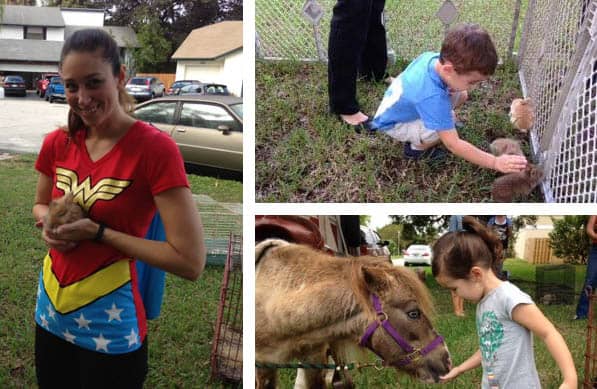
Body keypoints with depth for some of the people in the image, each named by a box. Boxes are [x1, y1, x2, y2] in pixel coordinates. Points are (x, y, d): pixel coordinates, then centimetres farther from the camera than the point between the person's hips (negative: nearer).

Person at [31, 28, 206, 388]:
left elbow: (191, 261, -24)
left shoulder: (155, 147, -19)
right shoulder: (57, 143, -1)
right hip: (51, 314, 6)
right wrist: (48, 222, -5)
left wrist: (97, 232, -20)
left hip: (111, 328, -5)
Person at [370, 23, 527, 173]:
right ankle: (415, 148, -1)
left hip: (399, 105, 8)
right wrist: (495, 162, -36)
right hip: (393, 124, -8)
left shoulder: (433, 57, -20)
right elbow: (453, 145, -38)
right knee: (446, 126, -31)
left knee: (461, 95, -2)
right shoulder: (432, 97, -42)